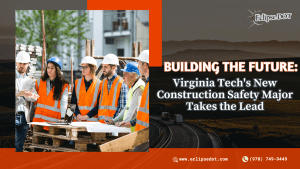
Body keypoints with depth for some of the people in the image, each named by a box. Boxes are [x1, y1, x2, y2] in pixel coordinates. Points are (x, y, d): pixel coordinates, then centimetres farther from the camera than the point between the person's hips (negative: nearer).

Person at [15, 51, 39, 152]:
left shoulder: (30, 81, 17)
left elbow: (34, 98, 0)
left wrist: (26, 95, -21)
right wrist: (19, 94, -22)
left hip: (24, 117, 3)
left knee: (19, 147, 5)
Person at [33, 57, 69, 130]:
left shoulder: (64, 86, 1)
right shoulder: (39, 82, 13)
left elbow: (63, 103, -9)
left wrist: (62, 118, -23)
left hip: (53, 121, -3)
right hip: (38, 120, 3)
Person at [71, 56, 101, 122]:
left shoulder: (99, 84, 0)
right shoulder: (77, 83, 13)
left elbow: (99, 104, -5)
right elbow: (73, 102, 9)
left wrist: (87, 116, -13)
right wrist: (78, 114, -7)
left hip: (92, 119, -3)